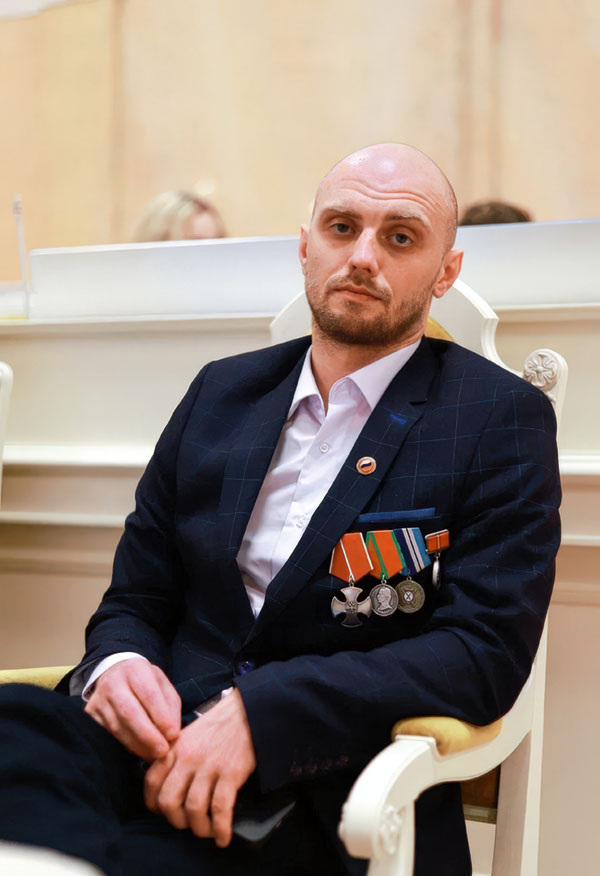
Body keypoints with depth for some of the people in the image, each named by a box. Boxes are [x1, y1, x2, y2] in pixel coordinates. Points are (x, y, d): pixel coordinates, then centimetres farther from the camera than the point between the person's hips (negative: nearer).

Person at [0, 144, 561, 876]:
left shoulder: (502, 421, 2)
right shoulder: (222, 391, 16)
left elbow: (485, 652, -9)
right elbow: (135, 599, 18)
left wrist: (259, 712, -20)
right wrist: (115, 664, -8)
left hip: (325, 801, -4)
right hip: (165, 742, 5)